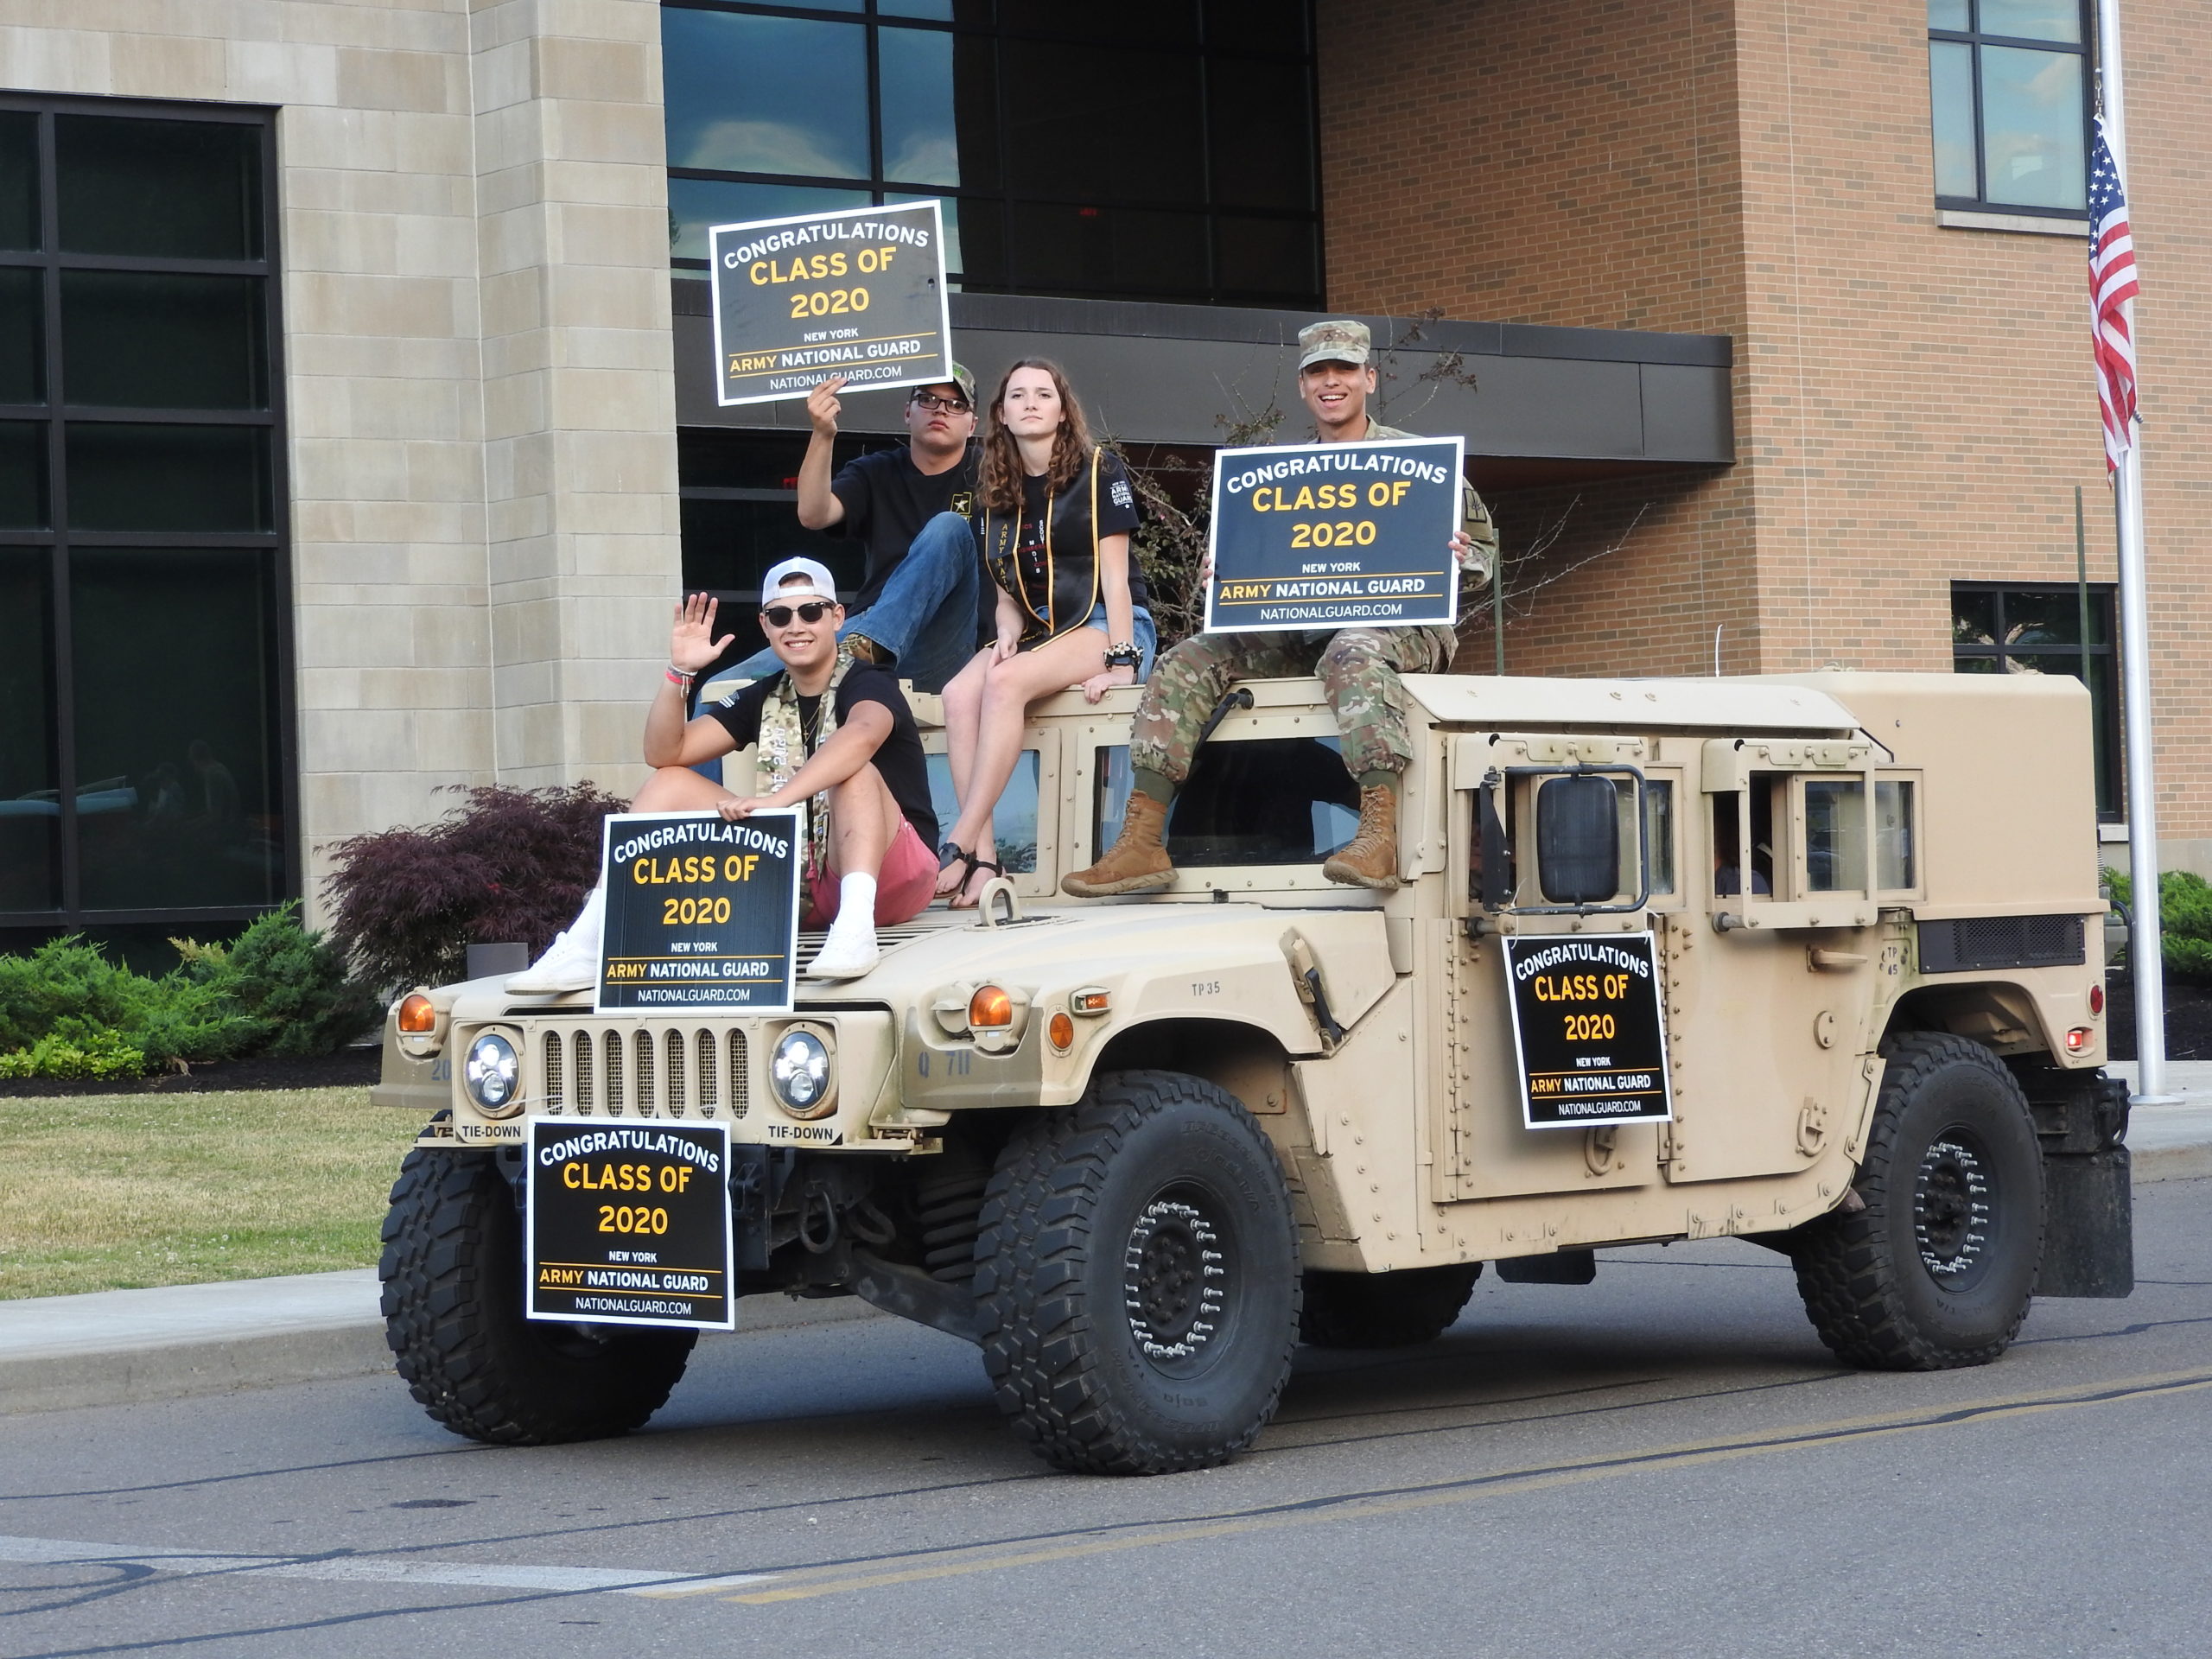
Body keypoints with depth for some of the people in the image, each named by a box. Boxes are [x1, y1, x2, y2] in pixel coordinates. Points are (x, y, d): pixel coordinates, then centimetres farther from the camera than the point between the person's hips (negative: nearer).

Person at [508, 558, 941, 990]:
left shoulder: (865, 683, -8)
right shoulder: (764, 698, 10)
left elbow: (861, 735, -35)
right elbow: (663, 754, 1)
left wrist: (774, 801, -46)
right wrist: (680, 672, -15)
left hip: (888, 876, -6)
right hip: (796, 882, 6)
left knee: (853, 769, -31)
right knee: (671, 782, -1)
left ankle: (855, 924, -52)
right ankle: (586, 944, -17)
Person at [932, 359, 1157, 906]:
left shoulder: (1099, 473, -3)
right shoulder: (995, 496, 12)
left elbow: (1114, 573, -9)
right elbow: (1008, 592, 13)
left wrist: (1120, 663, -18)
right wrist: (1008, 632, -10)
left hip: (1106, 624, -5)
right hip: (1038, 628, 5)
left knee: (1005, 683, -33)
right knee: (959, 694, -26)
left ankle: (960, 845, -35)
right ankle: (984, 859, -33)